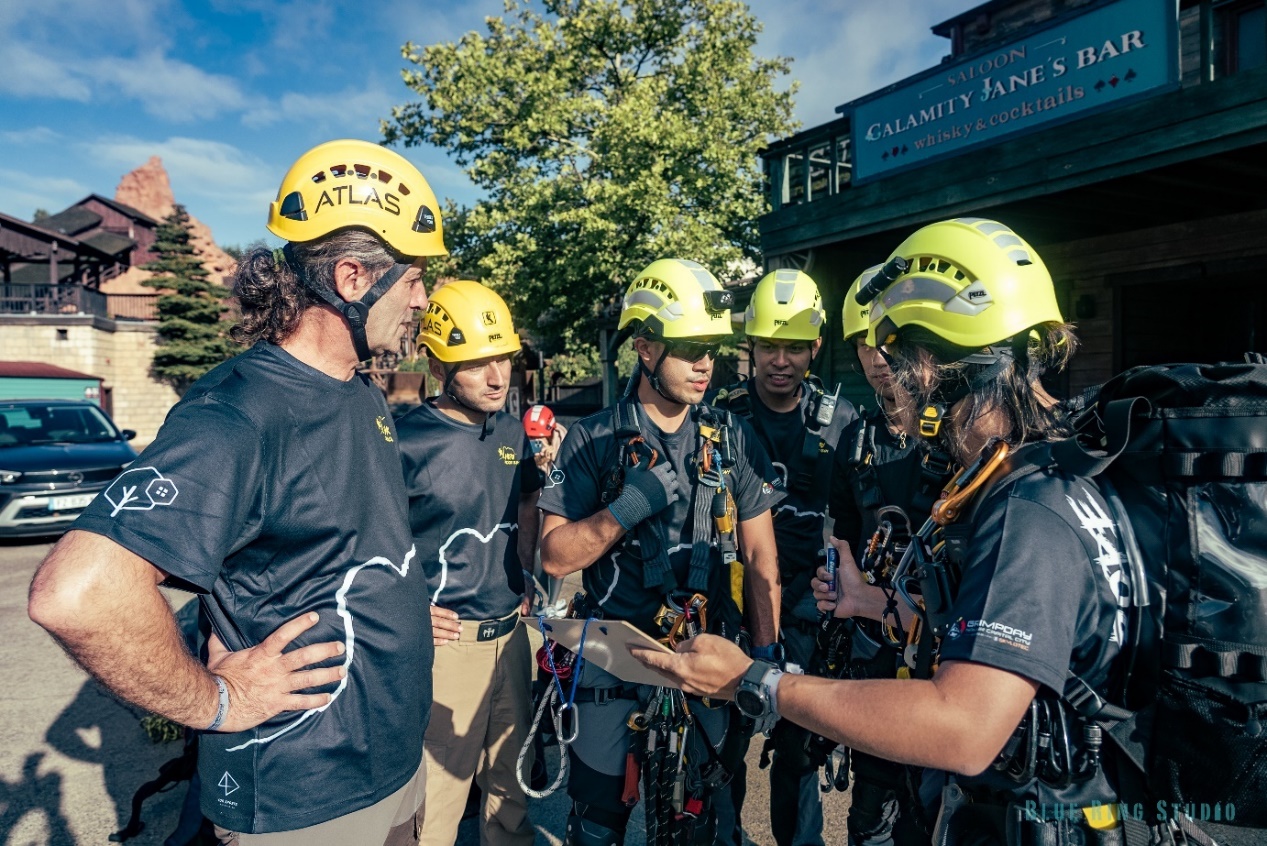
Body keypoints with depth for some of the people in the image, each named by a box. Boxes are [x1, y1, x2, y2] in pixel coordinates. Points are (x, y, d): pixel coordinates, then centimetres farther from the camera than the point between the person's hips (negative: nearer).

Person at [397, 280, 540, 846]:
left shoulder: (514, 432, 4)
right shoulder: (406, 440, -15)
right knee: (438, 787, 8)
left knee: (510, 780, 21)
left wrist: (526, 579, 10)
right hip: (445, 640, -5)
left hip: (510, 634, 6)